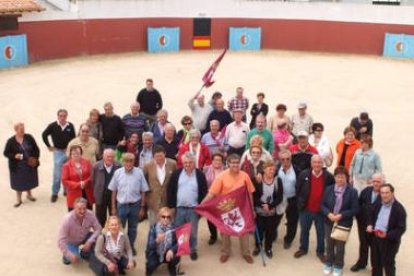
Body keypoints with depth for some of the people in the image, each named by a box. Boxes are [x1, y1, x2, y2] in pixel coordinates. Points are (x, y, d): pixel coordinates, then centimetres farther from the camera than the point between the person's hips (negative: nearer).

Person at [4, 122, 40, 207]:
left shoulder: (29, 137, -6)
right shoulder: (11, 141, -11)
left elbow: (36, 149, 1)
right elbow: (6, 153, -5)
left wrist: (35, 158, -11)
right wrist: (14, 156, -23)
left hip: (30, 164, 2)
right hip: (17, 166, -2)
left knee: (29, 180, 19)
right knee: (18, 182, 9)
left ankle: (29, 194, 43)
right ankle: (19, 199, 25)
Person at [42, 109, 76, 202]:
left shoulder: (70, 126, -3)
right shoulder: (53, 126, -8)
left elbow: (73, 138, 9)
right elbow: (44, 135, 3)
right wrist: (49, 146, 3)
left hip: (68, 151, 2)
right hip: (58, 152, -2)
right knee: (57, 174, -2)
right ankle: (54, 193, 10)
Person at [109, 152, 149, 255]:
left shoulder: (139, 172, -11)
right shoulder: (117, 172, -6)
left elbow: (143, 191, -4)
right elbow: (113, 191, 2)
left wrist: (142, 207, -1)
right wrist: (113, 207, 5)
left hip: (135, 204, 0)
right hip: (121, 204, 0)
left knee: (133, 228, 16)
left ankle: (131, 246, 34)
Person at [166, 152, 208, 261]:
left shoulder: (200, 175, -4)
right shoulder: (176, 173, -1)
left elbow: (204, 193, -1)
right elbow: (170, 190, 1)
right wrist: (171, 206, -3)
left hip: (193, 209, -1)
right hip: (179, 208, 1)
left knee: (192, 232, 10)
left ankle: (193, 250, 26)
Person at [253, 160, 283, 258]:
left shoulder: (278, 181, -4)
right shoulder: (258, 181, -8)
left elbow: (280, 197, -7)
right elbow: (254, 196, -10)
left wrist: (270, 206, -20)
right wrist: (263, 205, -22)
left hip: (273, 212, 1)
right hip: (259, 211, -1)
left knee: (270, 230, 11)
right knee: (259, 229, 12)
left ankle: (268, 248, 33)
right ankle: (258, 246, 36)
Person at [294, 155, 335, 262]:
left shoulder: (328, 176, -13)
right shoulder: (304, 174, -10)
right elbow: (298, 189, 0)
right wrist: (300, 202, 1)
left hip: (321, 210, -1)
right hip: (306, 209, 1)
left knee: (321, 233, 14)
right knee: (304, 230, 18)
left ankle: (320, 252, 32)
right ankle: (303, 249, 39)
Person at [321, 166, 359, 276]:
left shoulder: (352, 191, -10)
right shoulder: (329, 189, -1)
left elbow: (355, 209, -11)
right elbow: (323, 205, 2)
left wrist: (341, 215, -20)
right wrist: (328, 214, -16)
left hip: (344, 224, -3)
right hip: (329, 222, 3)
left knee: (340, 246, 10)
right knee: (329, 244, 16)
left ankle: (338, 266, 30)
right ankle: (329, 263, 37)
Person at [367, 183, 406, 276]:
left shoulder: (399, 208, -18)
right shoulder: (378, 205, 4)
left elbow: (401, 228, -19)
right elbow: (372, 216, 21)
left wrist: (387, 235, -29)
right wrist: (370, 225, 0)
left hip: (389, 241, -7)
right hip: (376, 238, 7)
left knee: (388, 265, 5)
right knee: (376, 263, 20)